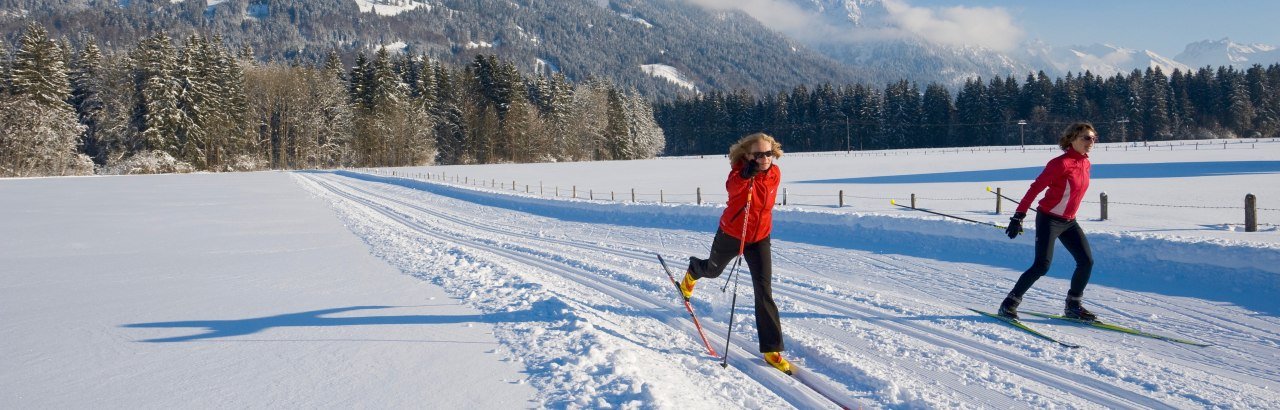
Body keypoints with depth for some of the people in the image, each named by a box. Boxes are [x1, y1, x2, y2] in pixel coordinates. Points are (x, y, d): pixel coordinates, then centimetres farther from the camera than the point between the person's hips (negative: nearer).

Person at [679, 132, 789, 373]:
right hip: (731, 234, -2)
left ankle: (771, 349, -8)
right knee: (713, 270, 25)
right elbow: (732, 188, -43)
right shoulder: (741, 170, -21)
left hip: (760, 238, 2)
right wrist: (745, 175, -59)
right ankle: (694, 270, 65)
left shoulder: (775, 174, -8)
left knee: (764, 291, -10)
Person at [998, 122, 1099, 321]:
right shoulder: (1061, 163, -18)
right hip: (1049, 220, -8)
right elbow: (1035, 188, -18)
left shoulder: (1085, 163, 6)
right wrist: (1018, 216, -21)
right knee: (1042, 266, -13)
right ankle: (1010, 303, -1)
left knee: (1086, 261, 0)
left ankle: (1073, 305, 15)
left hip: (1069, 222, 8)